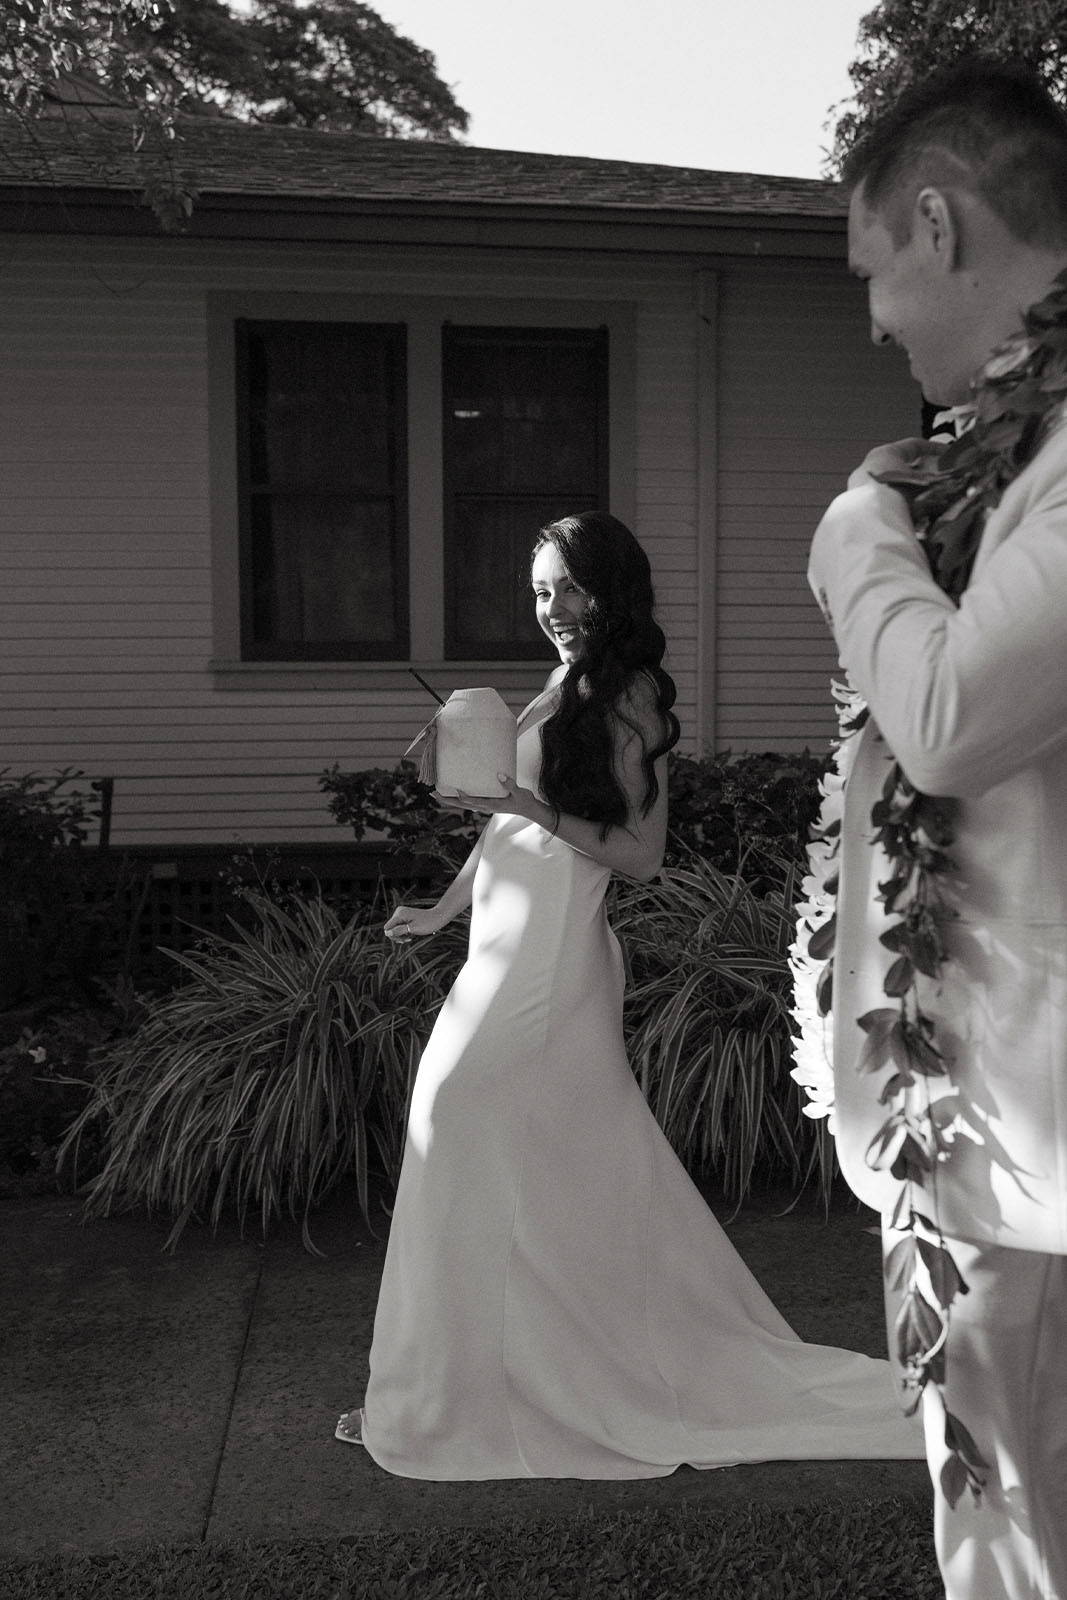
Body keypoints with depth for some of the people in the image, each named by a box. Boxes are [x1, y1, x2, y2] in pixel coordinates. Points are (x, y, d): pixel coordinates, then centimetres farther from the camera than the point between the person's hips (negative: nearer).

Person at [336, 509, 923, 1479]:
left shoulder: (626, 697, -9)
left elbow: (642, 852, -14)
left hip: (549, 960, -7)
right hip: (511, 951, 7)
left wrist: (534, 808, -21)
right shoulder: (564, 689, 13)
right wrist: (445, 910, 24)